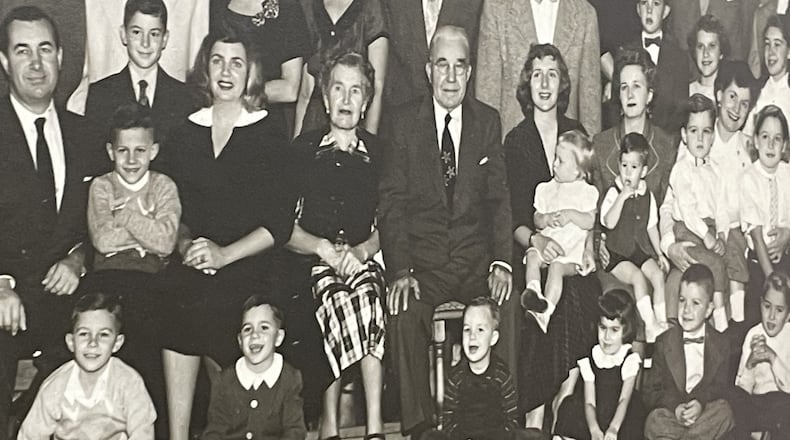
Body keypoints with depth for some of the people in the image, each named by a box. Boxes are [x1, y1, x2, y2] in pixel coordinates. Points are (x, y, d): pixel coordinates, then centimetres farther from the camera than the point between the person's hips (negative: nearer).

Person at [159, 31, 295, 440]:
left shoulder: (269, 136, 5)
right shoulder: (186, 134, 15)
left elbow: (280, 223, -1)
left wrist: (225, 254, -12)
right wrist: (184, 243, -5)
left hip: (248, 265, -3)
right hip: (193, 263, 3)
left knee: (197, 302, -26)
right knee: (174, 294, -23)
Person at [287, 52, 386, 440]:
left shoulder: (378, 153, 16)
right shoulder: (302, 150, 12)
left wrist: (360, 251, -10)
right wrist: (324, 248, -11)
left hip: (365, 259, 1)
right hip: (311, 263, -1)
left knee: (366, 289, -34)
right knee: (334, 295, -34)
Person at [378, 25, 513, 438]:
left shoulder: (488, 121, 9)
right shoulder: (405, 121, 3)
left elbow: (499, 198, 7)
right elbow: (392, 200, -2)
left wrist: (501, 261, -9)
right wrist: (400, 270, -15)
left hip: (477, 258, 2)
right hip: (422, 258, -1)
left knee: (507, 311, -25)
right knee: (404, 315, -29)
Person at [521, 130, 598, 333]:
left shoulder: (587, 191, 8)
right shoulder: (546, 189, 19)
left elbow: (590, 222, -2)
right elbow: (537, 221, 15)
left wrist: (571, 214, -16)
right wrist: (547, 218, -7)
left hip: (571, 248, -5)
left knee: (557, 266, -31)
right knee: (532, 256, -26)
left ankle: (547, 310, -41)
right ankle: (533, 290, -44)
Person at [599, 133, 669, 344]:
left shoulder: (647, 196, 8)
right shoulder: (613, 193, -7)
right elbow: (609, 223, -22)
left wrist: (659, 254, 16)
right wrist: (622, 197, -26)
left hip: (642, 250, 5)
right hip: (617, 254, -4)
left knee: (658, 274, -20)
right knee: (637, 276, -27)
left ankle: (661, 321, -15)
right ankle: (650, 325, -29)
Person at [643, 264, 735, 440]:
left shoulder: (721, 343, 7)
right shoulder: (664, 343, 5)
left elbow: (722, 387, 2)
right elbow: (651, 391, 2)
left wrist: (701, 403, -19)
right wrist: (675, 406, -18)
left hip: (707, 411, 1)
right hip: (671, 411, -1)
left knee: (723, 410, -30)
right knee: (655, 420, -30)